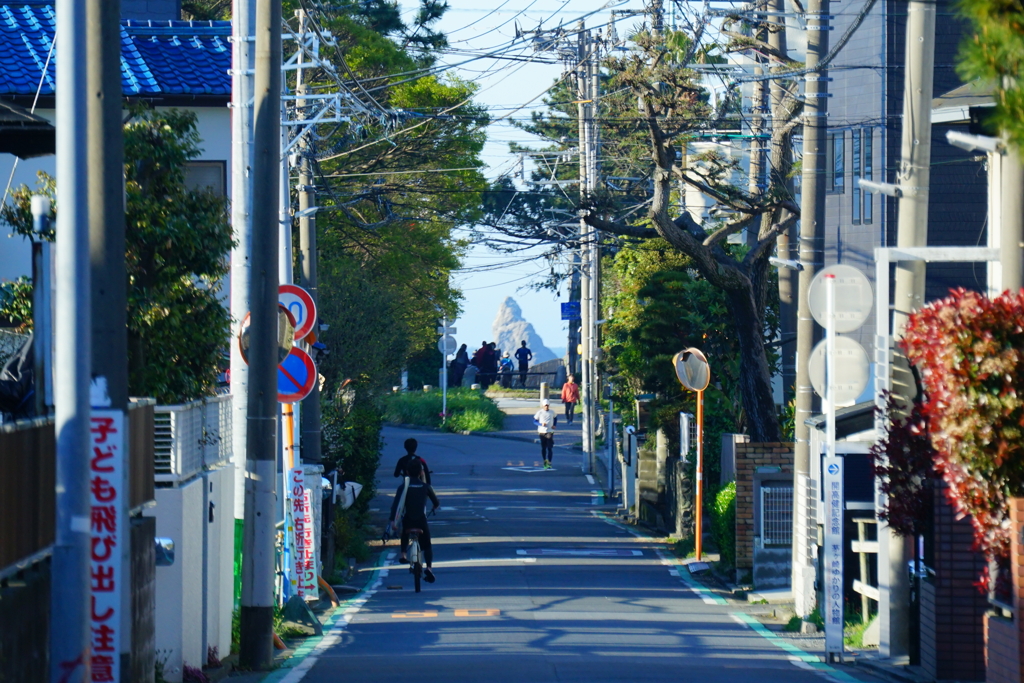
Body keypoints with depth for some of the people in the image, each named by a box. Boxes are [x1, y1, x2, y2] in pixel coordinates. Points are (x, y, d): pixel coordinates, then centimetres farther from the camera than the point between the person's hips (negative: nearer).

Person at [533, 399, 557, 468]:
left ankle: (549, 463, -9)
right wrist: (541, 424, -17)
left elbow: (555, 418, 22)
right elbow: (535, 421, 1)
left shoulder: (552, 412, 4)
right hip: (542, 432, 0)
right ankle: (545, 461, 25)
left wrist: (554, 425, 5)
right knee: (543, 448, 8)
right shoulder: (539, 412, -2)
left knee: (549, 448, -9)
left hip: (550, 432, 0)